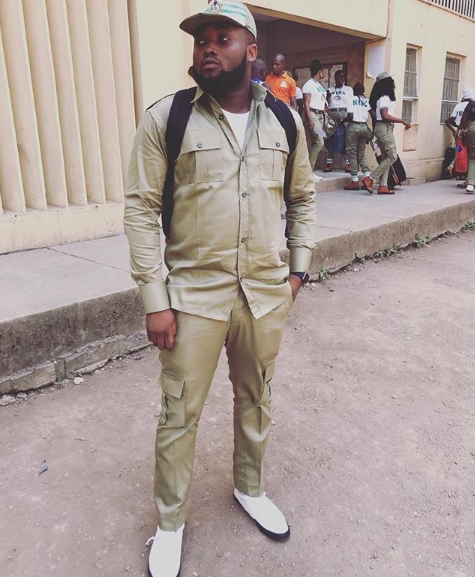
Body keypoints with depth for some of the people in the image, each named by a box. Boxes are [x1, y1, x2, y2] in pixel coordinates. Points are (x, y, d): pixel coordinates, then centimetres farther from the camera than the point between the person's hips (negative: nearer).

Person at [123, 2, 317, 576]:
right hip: (193, 294, -3)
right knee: (179, 416, 8)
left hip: (267, 293, 4)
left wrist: (298, 267, 7)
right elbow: (141, 209, -8)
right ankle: (170, 523, 33)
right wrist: (155, 299, -12)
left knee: (256, 401, 19)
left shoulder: (284, 120, 4)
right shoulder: (165, 118, -6)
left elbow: (302, 197, 15)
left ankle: (249, 488, 45)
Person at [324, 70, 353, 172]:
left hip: (344, 114, -1)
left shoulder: (349, 89, 15)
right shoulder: (330, 89, 18)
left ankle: (347, 164, -6)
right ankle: (329, 164, -5)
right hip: (331, 114, 1)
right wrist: (327, 97, -6)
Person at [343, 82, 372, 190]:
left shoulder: (352, 99, -3)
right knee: (361, 155, 13)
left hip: (354, 126, -5)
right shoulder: (367, 101, 10)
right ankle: (368, 178, 2)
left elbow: (350, 116, -11)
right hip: (364, 127, 5)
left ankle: (354, 182, -1)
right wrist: (372, 131, 15)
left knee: (352, 154, 1)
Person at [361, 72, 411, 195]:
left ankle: (383, 186, 4)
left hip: (384, 129, 10)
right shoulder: (384, 98, -11)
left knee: (386, 158, 7)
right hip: (384, 128, -10)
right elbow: (385, 116, -21)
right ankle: (369, 179, -13)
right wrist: (403, 121, -19)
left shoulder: (385, 97, 17)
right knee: (392, 157, -11)